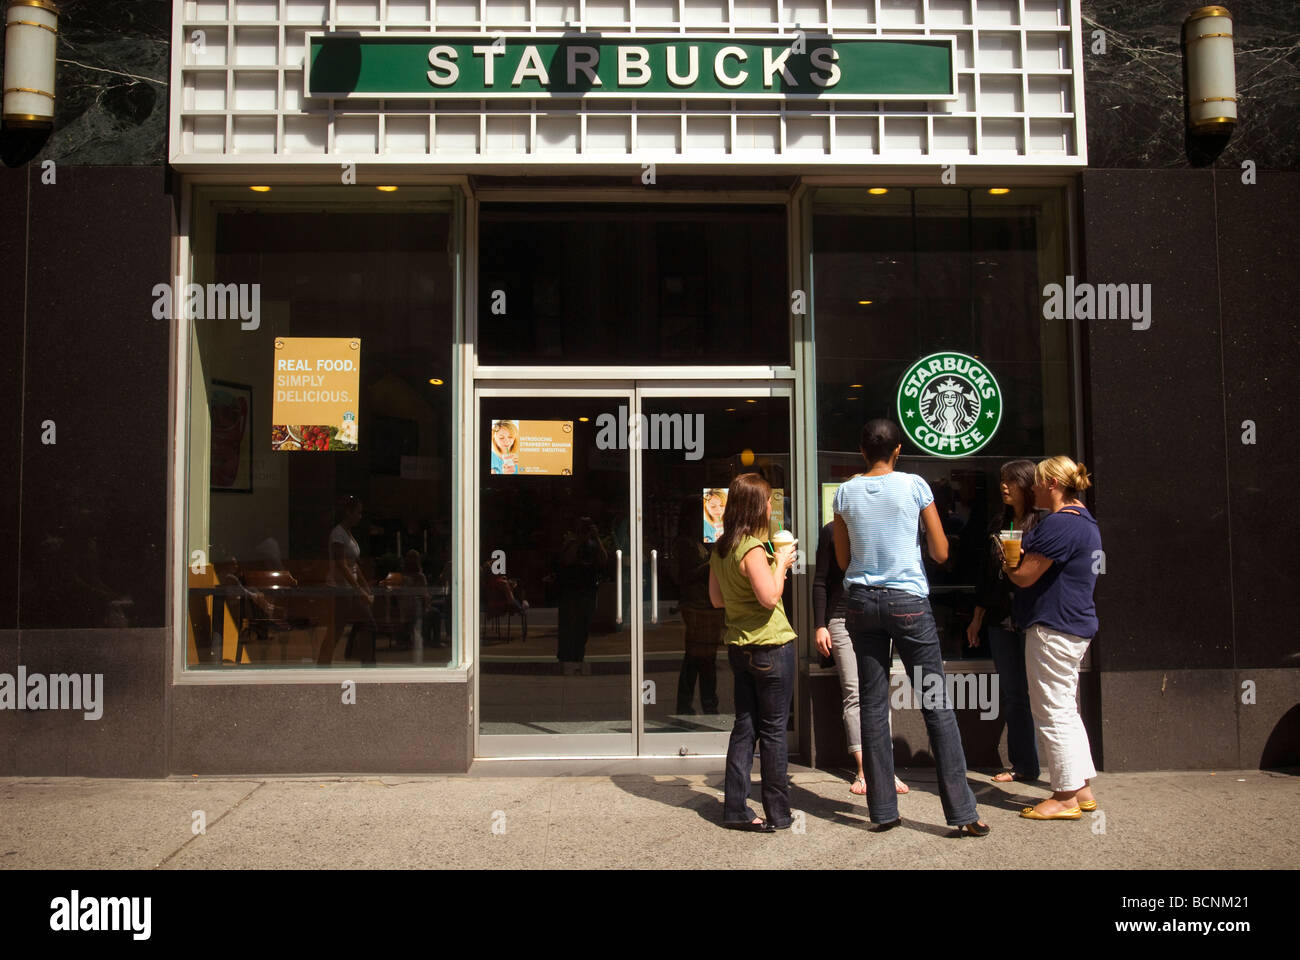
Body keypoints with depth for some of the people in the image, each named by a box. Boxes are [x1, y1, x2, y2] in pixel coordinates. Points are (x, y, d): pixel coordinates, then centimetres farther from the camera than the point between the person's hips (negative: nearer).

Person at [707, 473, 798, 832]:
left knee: (744, 726, 12)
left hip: (739, 647, 8)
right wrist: (780, 563, -10)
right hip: (770, 645, -8)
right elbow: (769, 597, -25)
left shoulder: (720, 549, 8)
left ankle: (736, 810, 14)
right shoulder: (752, 549, -18)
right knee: (774, 729, 2)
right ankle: (778, 813, 11)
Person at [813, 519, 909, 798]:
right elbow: (820, 582, 6)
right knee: (854, 694, -5)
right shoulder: (831, 531, 6)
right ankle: (863, 771, -4)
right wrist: (819, 626, 0)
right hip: (842, 619, -1)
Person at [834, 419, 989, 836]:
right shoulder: (914, 485, -4)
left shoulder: (845, 493, 3)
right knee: (937, 704, 2)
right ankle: (962, 811, 3)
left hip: (861, 601, 3)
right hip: (908, 601, -3)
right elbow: (941, 553, 0)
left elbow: (843, 560, 10)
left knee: (873, 705, 6)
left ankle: (882, 809, 11)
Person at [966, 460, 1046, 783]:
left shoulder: (1044, 521, -3)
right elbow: (987, 574, 19)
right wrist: (977, 618, 19)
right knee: (1012, 695, 8)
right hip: (1002, 621, 6)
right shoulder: (999, 524, 15)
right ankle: (1023, 765, 15)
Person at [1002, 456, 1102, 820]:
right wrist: (1024, 557, 6)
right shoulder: (1085, 521, 15)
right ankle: (1082, 789, 24)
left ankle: (1065, 797, 5)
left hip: (1053, 628, -11)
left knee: (1052, 712, -2)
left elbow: (1024, 577, -18)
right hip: (1076, 626, 11)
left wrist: (1007, 565, 2)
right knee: (1065, 709, 18)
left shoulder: (1059, 524, -20)